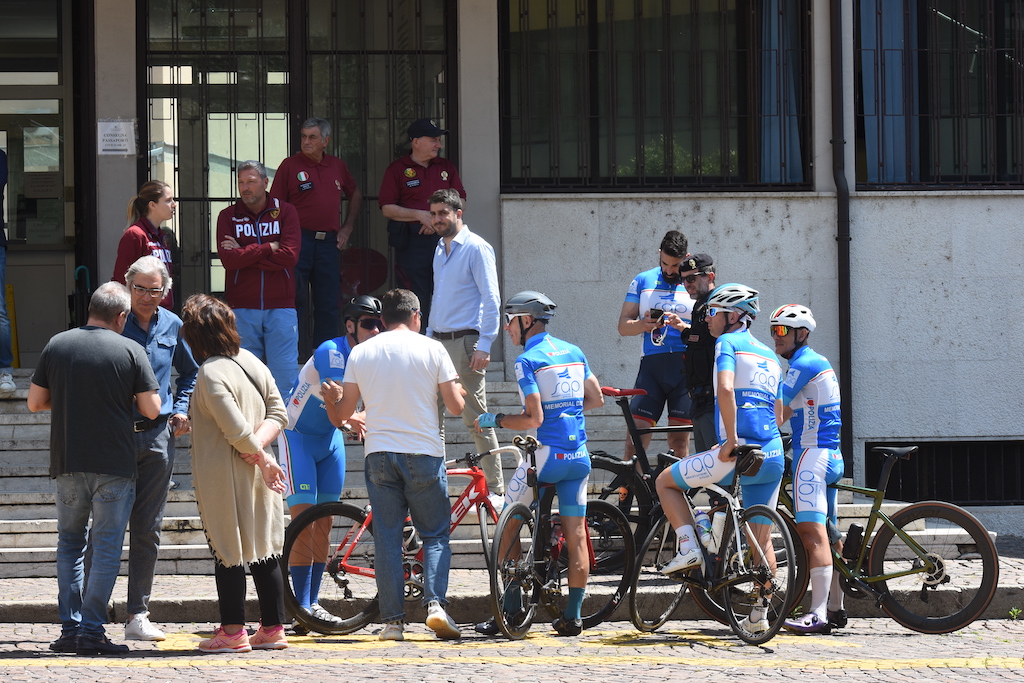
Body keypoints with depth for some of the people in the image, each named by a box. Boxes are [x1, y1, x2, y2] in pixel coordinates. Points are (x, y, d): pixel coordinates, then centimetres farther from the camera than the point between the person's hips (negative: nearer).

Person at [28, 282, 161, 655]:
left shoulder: (56, 346, 3)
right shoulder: (130, 351, -6)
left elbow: (35, 402, 7)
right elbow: (151, 410, -6)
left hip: (67, 464, 3)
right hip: (114, 466, -3)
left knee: (70, 543, 16)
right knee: (106, 548, 2)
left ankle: (70, 628, 11)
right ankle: (90, 631, -3)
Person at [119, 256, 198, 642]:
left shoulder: (171, 326, 9)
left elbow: (190, 373, 25)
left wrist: (182, 409, 11)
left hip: (157, 436, 4)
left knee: (147, 530, 6)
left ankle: (138, 615, 12)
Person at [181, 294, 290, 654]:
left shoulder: (211, 373, -18)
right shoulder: (251, 361, 7)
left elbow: (237, 429, -22)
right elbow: (278, 412, 8)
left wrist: (261, 457, -9)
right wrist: (259, 446, -6)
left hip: (224, 475, -8)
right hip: (257, 475, 8)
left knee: (227, 553, 0)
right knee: (263, 549, 12)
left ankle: (232, 632, 3)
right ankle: (273, 628, 15)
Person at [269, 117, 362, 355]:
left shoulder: (338, 167, 12)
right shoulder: (290, 166, 0)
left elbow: (355, 195, 28)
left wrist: (347, 228, 18)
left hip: (328, 243, 4)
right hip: (299, 240, -4)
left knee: (328, 304, 6)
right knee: (295, 300, -4)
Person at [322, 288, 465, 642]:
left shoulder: (360, 352, 6)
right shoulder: (431, 349, -1)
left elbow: (342, 415, 6)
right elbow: (455, 406, 0)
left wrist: (331, 398, 24)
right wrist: (458, 391, 19)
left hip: (379, 455, 2)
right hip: (424, 453, -2)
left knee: (387, 537, 5)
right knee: (435, 535, 9)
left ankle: (392, 620, 1)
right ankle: (435, 603, -10)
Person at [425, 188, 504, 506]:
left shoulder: (475, 247, -7)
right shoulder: (441, 249, 18)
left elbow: (491, 298, -12)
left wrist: (484, 345, -18)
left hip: (465, 342, -8)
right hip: (439, 342, 8)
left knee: (476, 419, -7)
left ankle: (496, 490, -2)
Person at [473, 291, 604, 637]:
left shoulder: (527, 361, -10)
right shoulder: (573, 352, 11)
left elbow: (534, 418, -16)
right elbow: (596, 399, 16)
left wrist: (496, 420, -3)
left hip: (544, 453, -6)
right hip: (578, 456, 6)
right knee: (576, 534, 7)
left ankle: (509, 611, 3)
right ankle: (572, 617, 7)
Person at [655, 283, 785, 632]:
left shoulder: (728, 343, -1)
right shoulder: (769, 355, 22)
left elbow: (725, 389, -19)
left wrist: (731, 440, -19)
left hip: (740, 453, -7)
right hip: (774, 456, 7)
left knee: (666, 481, 12)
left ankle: (689, 548, -2)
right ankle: (759, 614, 15)